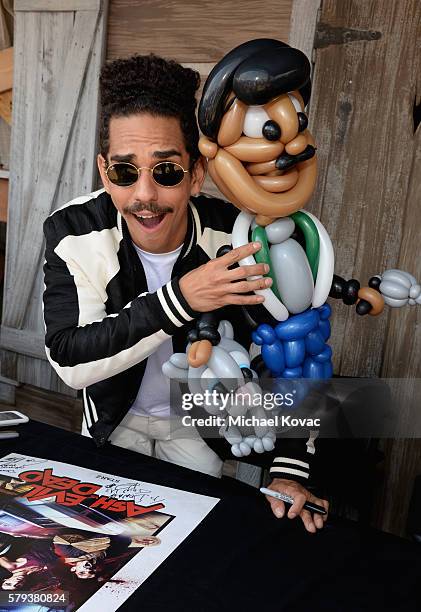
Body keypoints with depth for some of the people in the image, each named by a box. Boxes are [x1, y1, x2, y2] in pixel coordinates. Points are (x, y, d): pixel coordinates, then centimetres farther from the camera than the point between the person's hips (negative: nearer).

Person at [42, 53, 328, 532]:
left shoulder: (237, 240, -27)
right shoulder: (73, 233, -26)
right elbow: (68, 361, -31)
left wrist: (291, 470, -24)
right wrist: (178, 299, -44)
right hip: (114, 420, 1)